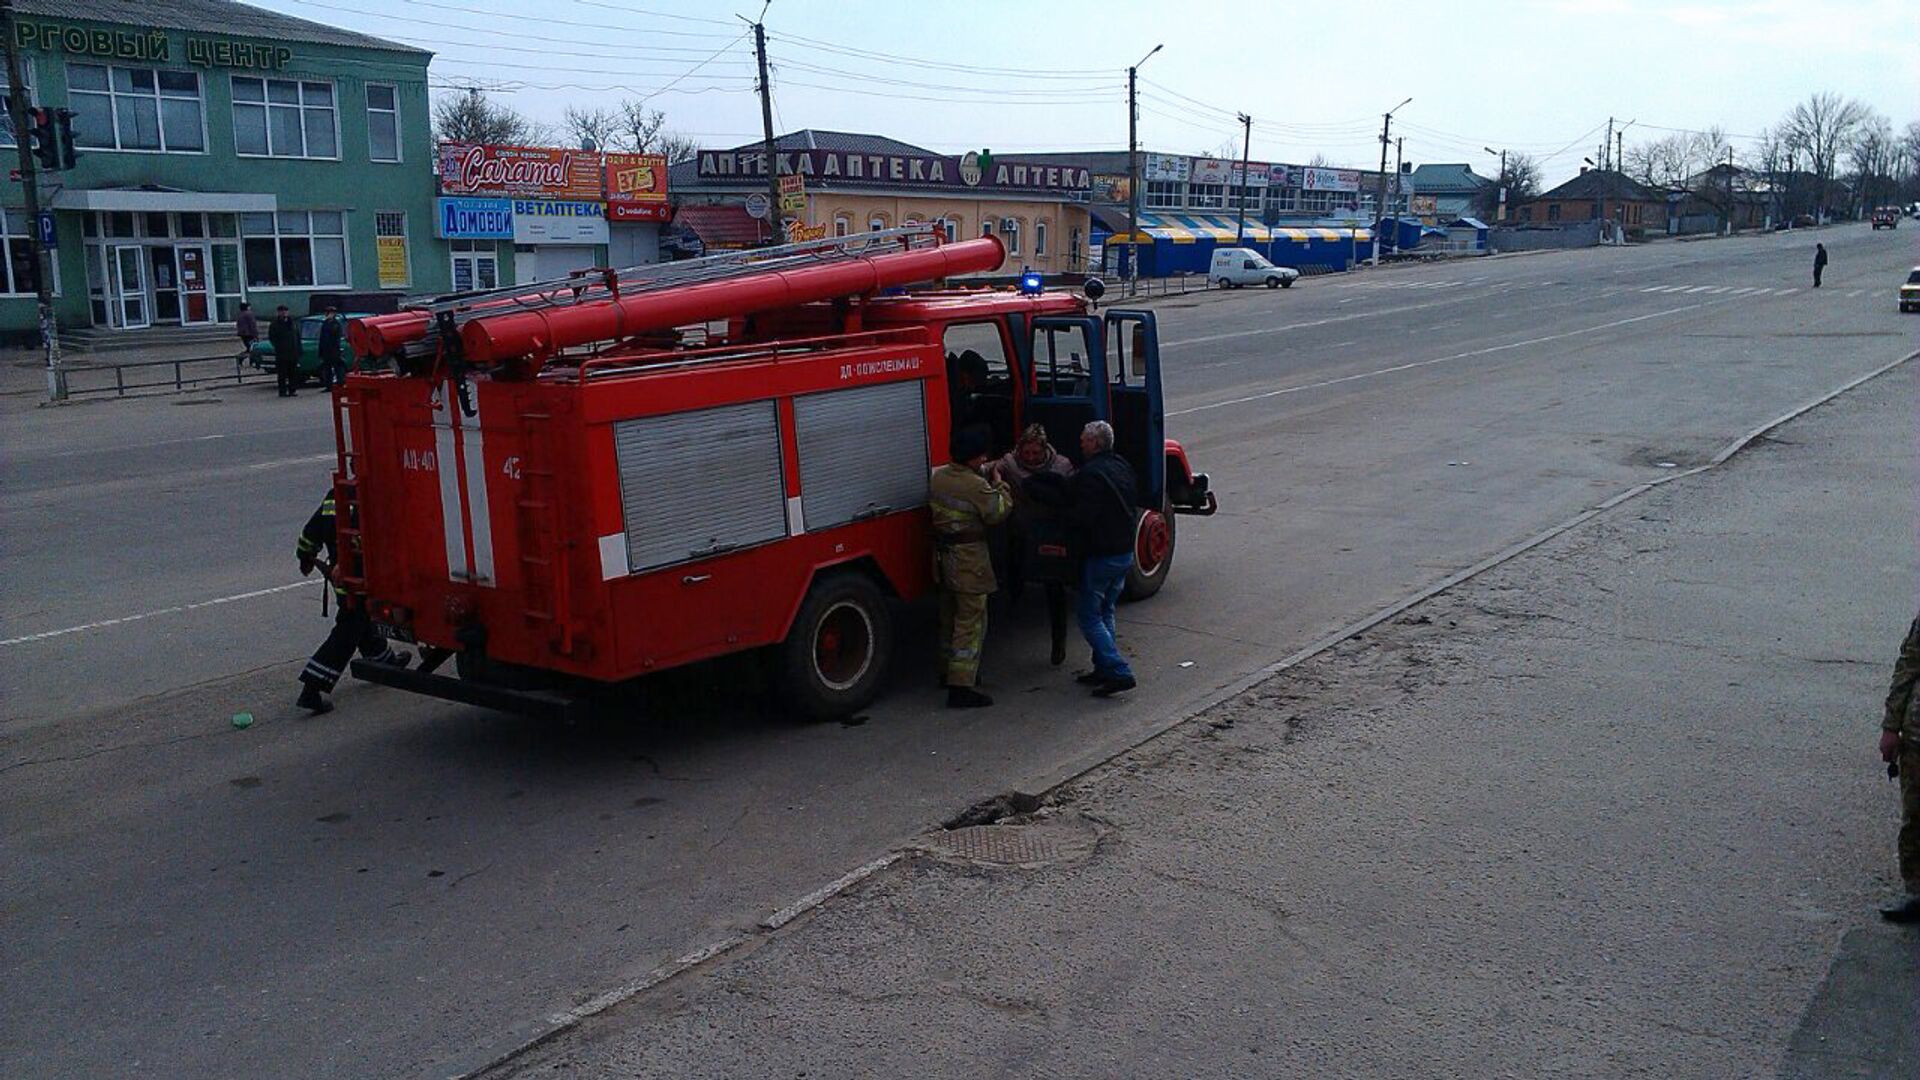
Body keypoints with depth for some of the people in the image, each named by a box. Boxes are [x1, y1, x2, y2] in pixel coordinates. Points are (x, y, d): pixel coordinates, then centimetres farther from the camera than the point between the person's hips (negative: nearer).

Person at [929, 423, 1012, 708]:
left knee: (950, 615, 22)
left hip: (942, 556, 8)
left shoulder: (937, 477, 4)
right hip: (969, 557, -8)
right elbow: (998, 513, -14)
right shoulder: (976, 486, -20)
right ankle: (961, 686, -7)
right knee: (971, 620, -4)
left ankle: (951, 671, 36)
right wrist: (999, 485, 1)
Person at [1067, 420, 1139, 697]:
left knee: (1091, 618, -1)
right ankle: (1104, 669, 23)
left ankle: (1119, 674, -10)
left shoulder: (1090, 474, -20)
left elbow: (1083, 516, -24)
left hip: (1100, 556, -9)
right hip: (1126, 551, 9)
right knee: (1105, 613, 20)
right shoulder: (1122, 466, 9)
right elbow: (1135, 500, 17)